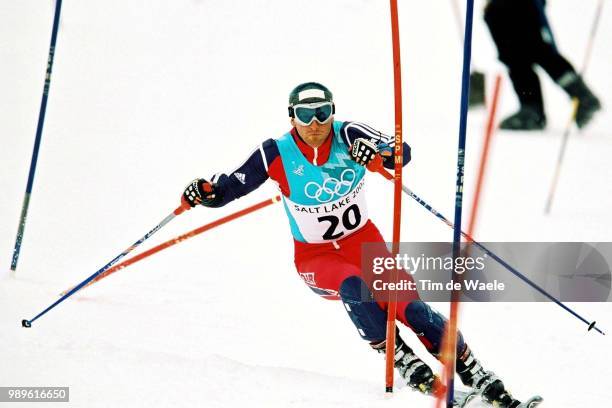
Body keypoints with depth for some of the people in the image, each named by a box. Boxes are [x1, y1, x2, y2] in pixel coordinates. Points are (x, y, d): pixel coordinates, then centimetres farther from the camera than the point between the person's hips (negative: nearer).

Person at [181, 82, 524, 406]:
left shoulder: (347, 136, -15)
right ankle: (405, 363, -25)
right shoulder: (277, 154, -15)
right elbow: (230, 187, -11)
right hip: (315, 257, -1)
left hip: (364, 241, 1)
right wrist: (206, 191, -32)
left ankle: (472, 372, -9)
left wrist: (377, 151, -47)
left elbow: (402, 153, -26)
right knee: (352, 288, -34)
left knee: (407, 305, -18)